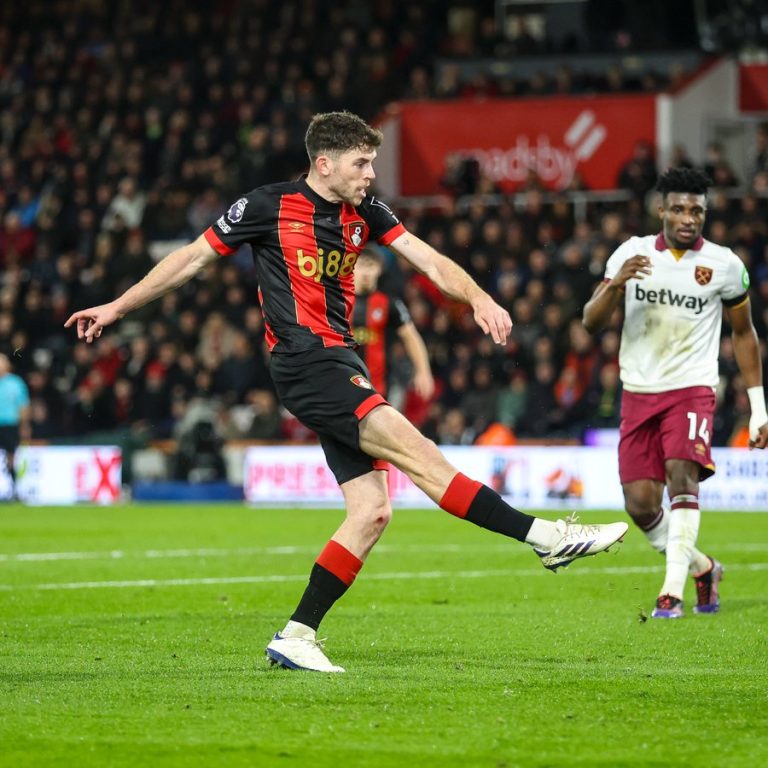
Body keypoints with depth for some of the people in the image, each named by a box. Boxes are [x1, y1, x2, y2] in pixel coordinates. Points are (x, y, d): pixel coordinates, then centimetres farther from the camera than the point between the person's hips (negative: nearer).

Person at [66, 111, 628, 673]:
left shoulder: (365, 213, 12)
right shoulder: (268, 206, -4)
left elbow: (430, 261, 4)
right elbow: (193, 259, 5)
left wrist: (478, 298, -17)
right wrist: (117, 308, 10)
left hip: (342, 364, 8)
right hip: (304, 363, -8)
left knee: (372, 510, -2)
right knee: (416, 452, -19)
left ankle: (296, 636, 2)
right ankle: (543, 536, -23)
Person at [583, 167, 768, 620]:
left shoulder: (725, 265, -2)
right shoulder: (631, 254, 0)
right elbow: (592, 323, -2)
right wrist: (616, 284, -23)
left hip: (692, 390, -2)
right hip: (639, 392, 3)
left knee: (682, 473, -27)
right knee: (641, 505, -2)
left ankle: (673, 591, -30)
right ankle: (703, 569, 23)